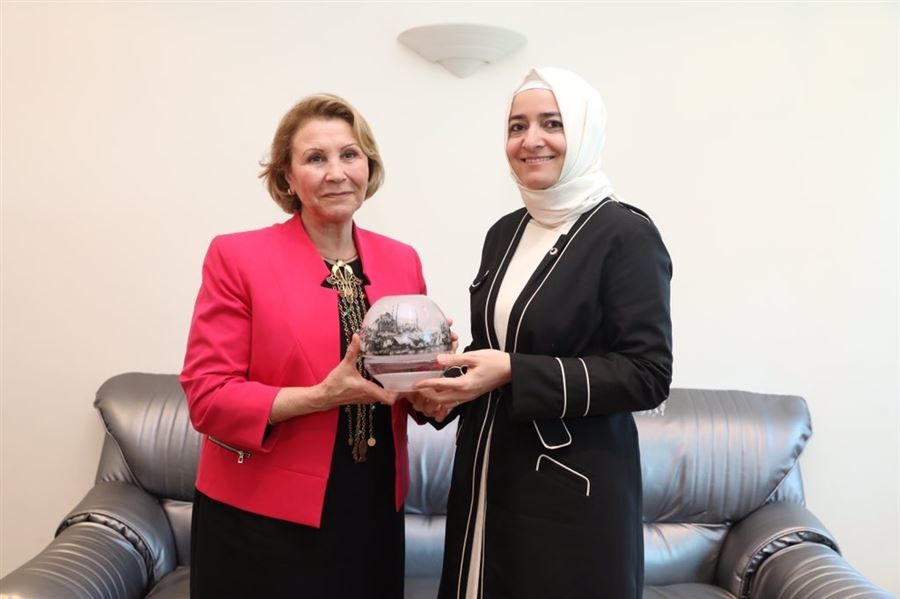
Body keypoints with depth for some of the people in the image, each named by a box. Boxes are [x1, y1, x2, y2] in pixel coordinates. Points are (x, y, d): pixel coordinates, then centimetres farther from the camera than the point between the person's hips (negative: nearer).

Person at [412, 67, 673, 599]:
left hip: (574, 486, -6)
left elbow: (648, 375, -17)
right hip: (487, 474, 6)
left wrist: (514, 373, -23)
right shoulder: (504, 233, 8)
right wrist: (448, 387, -4)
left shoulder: (625, 233, -12)